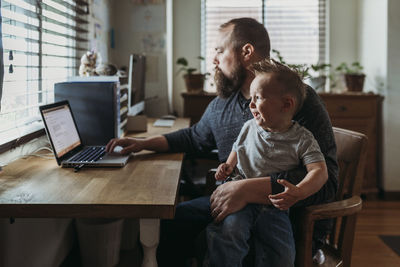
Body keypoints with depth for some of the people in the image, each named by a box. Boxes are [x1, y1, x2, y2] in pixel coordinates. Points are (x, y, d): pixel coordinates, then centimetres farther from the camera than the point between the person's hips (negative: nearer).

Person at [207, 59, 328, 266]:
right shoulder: (249, 128, 11)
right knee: (228, 230, -26)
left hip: (272, 204, -1)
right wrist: (228, 166, 8)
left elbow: (319, 171, -11)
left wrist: (298, 193, -29)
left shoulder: (302, 139, -3)